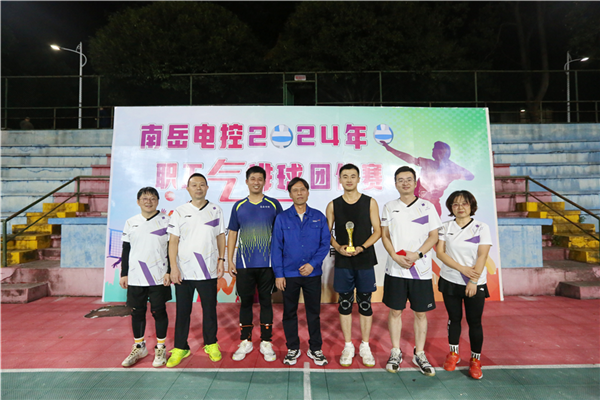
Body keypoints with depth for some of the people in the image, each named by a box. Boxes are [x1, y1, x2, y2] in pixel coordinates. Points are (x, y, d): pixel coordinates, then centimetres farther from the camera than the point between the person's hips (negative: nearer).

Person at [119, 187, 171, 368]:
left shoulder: (166, 221, -2)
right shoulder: (130, 223, 7)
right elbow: (126, 250, 11)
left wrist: (169, 272, -8)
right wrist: (124, 274, 7)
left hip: (158, 277, -3)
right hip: (135, 278, 3)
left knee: (159, 311, 5)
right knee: (137, 312, 12)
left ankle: (161, 348, 21)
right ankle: (139, 347, 31)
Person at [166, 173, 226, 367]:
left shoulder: (216, 210, 5)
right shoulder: (179, 212, 3)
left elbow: (220, 237, 8)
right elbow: (173, 241, 0)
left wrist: (221, 259, -1)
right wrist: (173, 267, -7)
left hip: (209, 270, 1)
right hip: (184, 271, 0)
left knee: (209, 309, 11)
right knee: (182, 311, 9)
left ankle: (211, 344, 28)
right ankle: (180, 348, 25)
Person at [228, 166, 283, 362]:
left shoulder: (273, 205, 2)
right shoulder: (238, 206, 7)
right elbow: (232, 234, 9)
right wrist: (229, 260, 3)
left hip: (267, 264, -1)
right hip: (244, 264, 2)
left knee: (265, 301, 8)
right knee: (245, 302, 10)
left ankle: (266, 343, 21)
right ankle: (245, 342, 25)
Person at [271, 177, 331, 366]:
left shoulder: (318, 217, 1)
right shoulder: (282, 218, -1)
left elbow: (325, 243, -1)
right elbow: (276, 247, -2)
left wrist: (313, 264, -13)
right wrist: (278, 274, -5)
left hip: (313, 273, 1)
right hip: (289, 274, 0)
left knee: (314, 312, 11)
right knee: (289, 312, 11)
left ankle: (315, 349, 28)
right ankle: (293, 348, 29)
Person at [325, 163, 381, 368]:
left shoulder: (370, 203, 1)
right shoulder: (333, 205, 4)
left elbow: (377, 231, 0)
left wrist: (362, 247, -14)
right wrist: (338, 247, -13)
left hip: (365, 260, -1)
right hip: (342, 261, 1)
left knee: (365, 303, 8)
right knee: (344, 303, 8)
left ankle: (365, 347, 24)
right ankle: (348, 346, 23)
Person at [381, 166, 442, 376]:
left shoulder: (427, 206, 3)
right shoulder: (389, 207, 6)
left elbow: (434, 236, 0)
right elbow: (385, 235, 5)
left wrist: (417, 254, -14)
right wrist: (395, 256, -11)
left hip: (421, 270, 0)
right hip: (395, 270, 1)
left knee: (421, 313, 9)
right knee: (395, 311, 8)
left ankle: (419, 354, 26)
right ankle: (396, 353, 24)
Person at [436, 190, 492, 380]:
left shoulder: (481, 227, -3)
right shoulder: (445, 227, 2)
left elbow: (482, 256, -9)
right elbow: (440, 252, -6)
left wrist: (473, 281, -16)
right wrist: (462, 268, -17)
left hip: (475, 284, -1)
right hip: (450, 281, 2)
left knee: (474, 322, 6)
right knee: (454, 318, 13)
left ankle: (475, 359, 23)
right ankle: (453, 354, 31)